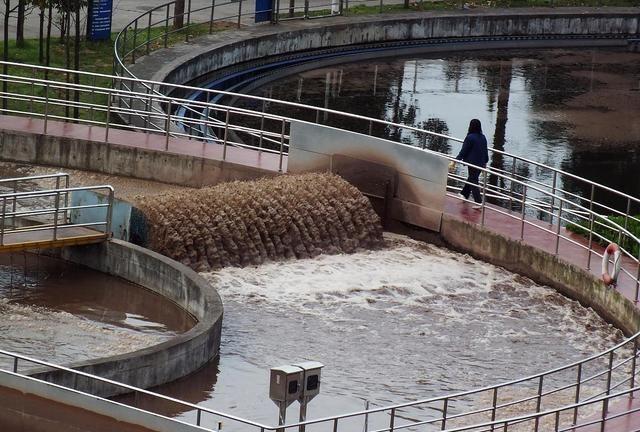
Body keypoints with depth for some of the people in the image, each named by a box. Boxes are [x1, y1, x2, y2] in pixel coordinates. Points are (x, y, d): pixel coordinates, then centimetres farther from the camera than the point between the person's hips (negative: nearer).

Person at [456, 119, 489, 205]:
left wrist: (456, 160, -6)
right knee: (471, 179, 24)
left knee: (473, 182, -1)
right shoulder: (483, 138, 4)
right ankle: (465, 194, 41)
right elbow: (485, 151, 13)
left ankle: (479, 202, -6)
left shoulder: (470, 137, -17)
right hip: (481, 163, 7)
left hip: (473, 163, -7)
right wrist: (485, 162, 27)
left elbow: (463, 151, -14)